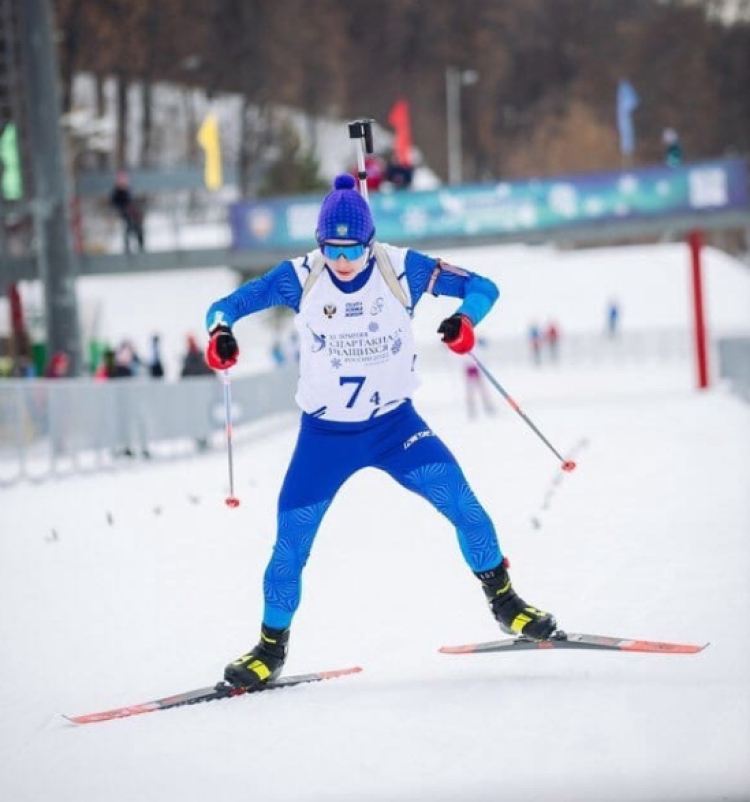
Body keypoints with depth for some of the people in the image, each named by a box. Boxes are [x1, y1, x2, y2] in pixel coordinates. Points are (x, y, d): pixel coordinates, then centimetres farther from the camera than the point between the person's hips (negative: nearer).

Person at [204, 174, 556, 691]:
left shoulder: (401, 269, -14)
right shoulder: (301, 278, -13)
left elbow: (481, 287, -9)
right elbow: (228, 305, -10)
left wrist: (466, 320, -31)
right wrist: (220, 333, -34)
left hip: (394, 422, 0)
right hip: (324, 434, 0)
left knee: (458, 498, -17)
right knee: (291, 543, -3)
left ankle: (504, 603, 4)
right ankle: (272, 647, 19)